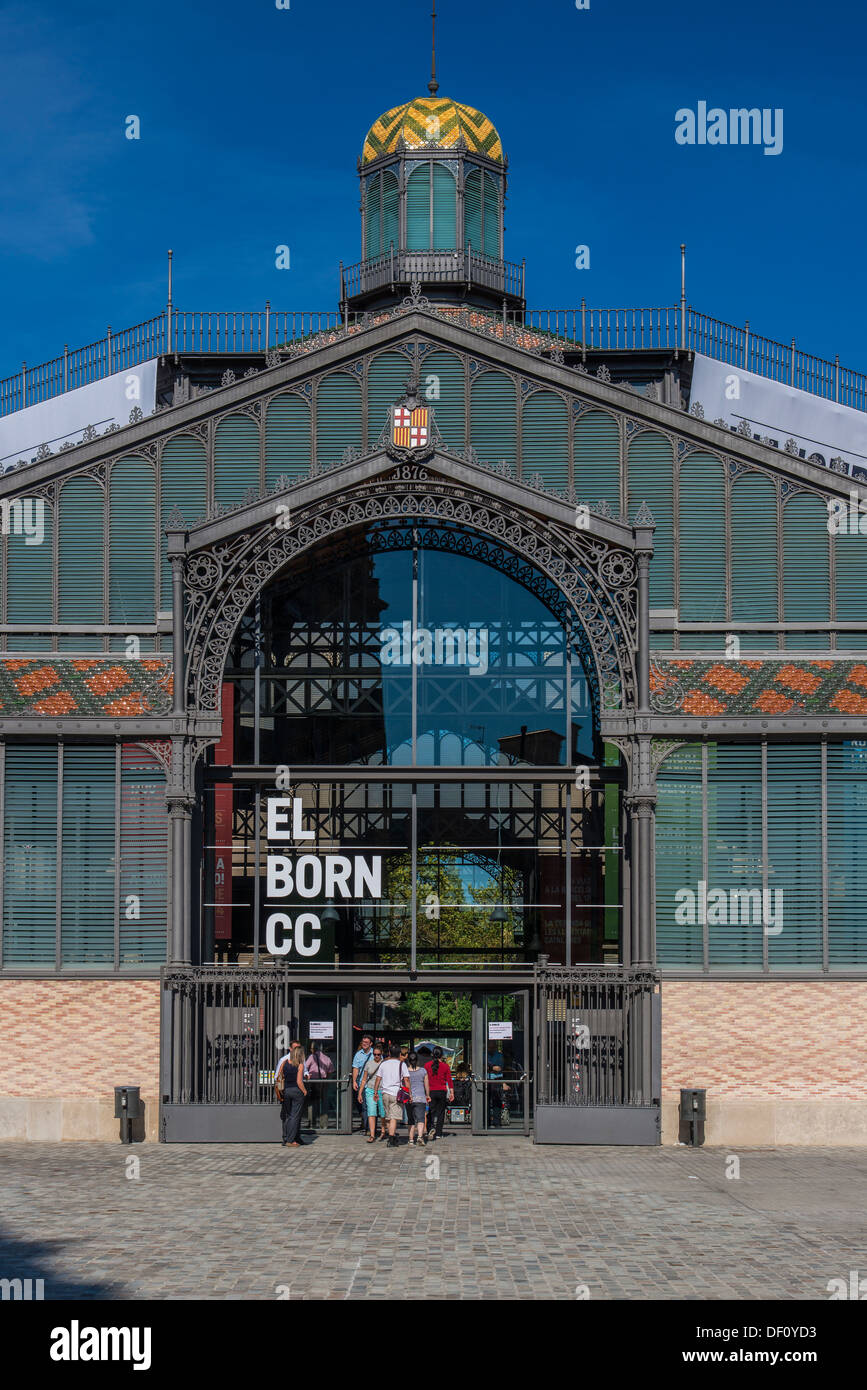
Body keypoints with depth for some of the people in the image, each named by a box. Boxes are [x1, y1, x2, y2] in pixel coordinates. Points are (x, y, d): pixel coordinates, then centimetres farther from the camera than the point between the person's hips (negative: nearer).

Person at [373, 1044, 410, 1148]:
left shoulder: (384, 1064, 8)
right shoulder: (402, 1065, -2)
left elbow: (378, 1079, 9)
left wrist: (375, 1092, 17)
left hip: (385, 1093, 4)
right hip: (397, 1094, -4)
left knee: (389, 1118, 16)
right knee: (394, 1118, -9)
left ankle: (394, 1136, 25)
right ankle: (391, 1140, -18)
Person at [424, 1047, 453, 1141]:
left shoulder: (427, 1065, 0)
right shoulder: (445, 1066, -3)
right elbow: (449, 1080, -2)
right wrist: (452, 1093, 4)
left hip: (431, 1091, 0)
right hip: (442, 1091, 0)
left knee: (431, 1112, 5)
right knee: (440, 1112, 9)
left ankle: (431, 1129, -18)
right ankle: (438, 1133, 10)